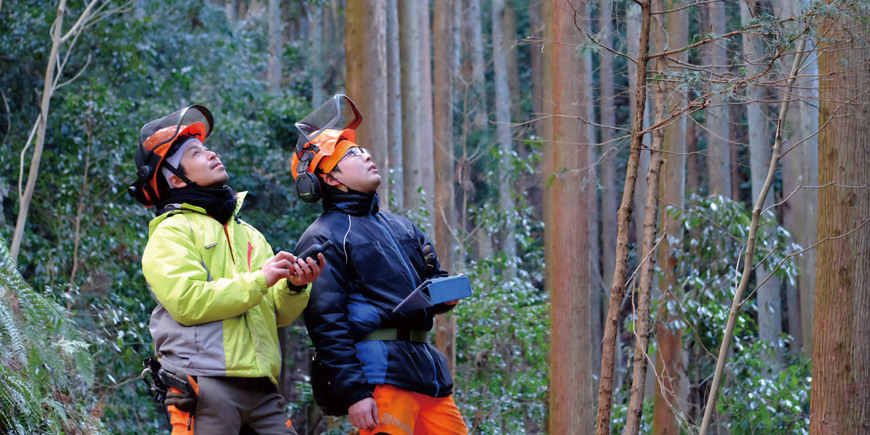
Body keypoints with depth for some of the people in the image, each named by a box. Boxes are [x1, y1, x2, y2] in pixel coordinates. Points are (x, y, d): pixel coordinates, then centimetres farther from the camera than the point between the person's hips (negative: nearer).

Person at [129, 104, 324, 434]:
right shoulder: (172, 231, 4)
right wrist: (259, 280, -8)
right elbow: (188, 301, -12)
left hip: (262, 392, 6)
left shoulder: (248, 235, 26)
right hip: (206, 387, -6)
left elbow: (277, 314, 22)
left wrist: (295, 287, 1)